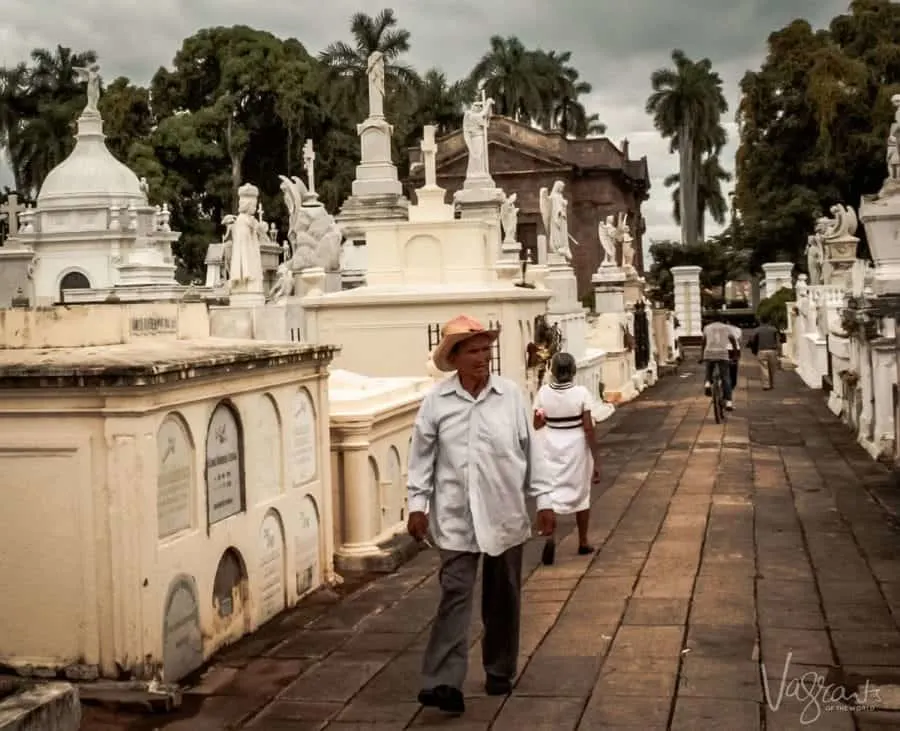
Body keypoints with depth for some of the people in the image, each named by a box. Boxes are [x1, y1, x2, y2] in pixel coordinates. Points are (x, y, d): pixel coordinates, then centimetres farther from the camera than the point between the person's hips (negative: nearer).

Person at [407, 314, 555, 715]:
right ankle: (443, 683, -10)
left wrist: (543, 501, 3)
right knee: (455, 596, -7)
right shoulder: (435, 402, -3)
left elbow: (531, 451, 3)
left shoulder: (511, 395, -1)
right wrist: (418, 504, -1)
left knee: (503, 599, 12)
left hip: (505, 515, 2)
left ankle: (500, 672, 28)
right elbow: (422, 456, 3)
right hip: (457, 517, -1)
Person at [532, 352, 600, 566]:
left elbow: (537, 427, -2)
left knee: (550, 492, 2)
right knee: (580, 494, 17)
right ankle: (583, 542, 28)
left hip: (551, 449, 0)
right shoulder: (581, 393, -11)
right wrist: (595, 459, -4)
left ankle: (550, 534, -25)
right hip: (576, 449, 0)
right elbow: (588, 429, -10)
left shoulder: (543, 393, -6)